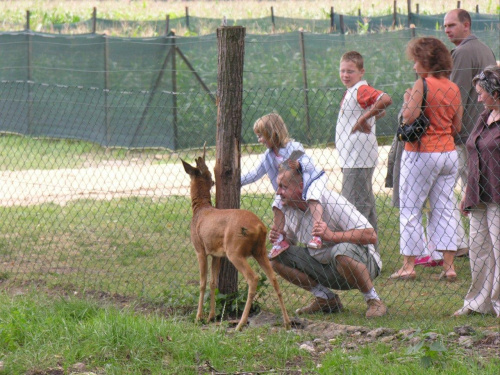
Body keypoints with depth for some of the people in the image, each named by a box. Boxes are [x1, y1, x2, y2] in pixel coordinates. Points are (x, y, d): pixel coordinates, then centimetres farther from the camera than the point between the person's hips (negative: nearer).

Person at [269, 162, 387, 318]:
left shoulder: (331, 202, -25)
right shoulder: (289, 208, -3)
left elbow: (371, 236, -31)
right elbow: (291, 240, 12)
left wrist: (332, 235, -42)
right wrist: (280, 238, -13)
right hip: (324, 268, 7)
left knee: (341, 250, -40)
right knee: (277, 257, -8)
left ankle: (374, 301, -18)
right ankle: (326, 299, 1)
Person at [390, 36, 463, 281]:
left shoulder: (423, 84, -13)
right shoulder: (453, 88, 7)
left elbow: (408, 117, -21)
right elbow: (457, 127, 10)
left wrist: (407, 99, -3)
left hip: (422, 153, -6)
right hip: (448, 153, 6)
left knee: (410, 209, 3)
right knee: (444, 209, 9)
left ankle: (409, 266, 4)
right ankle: (449, 266, 3)